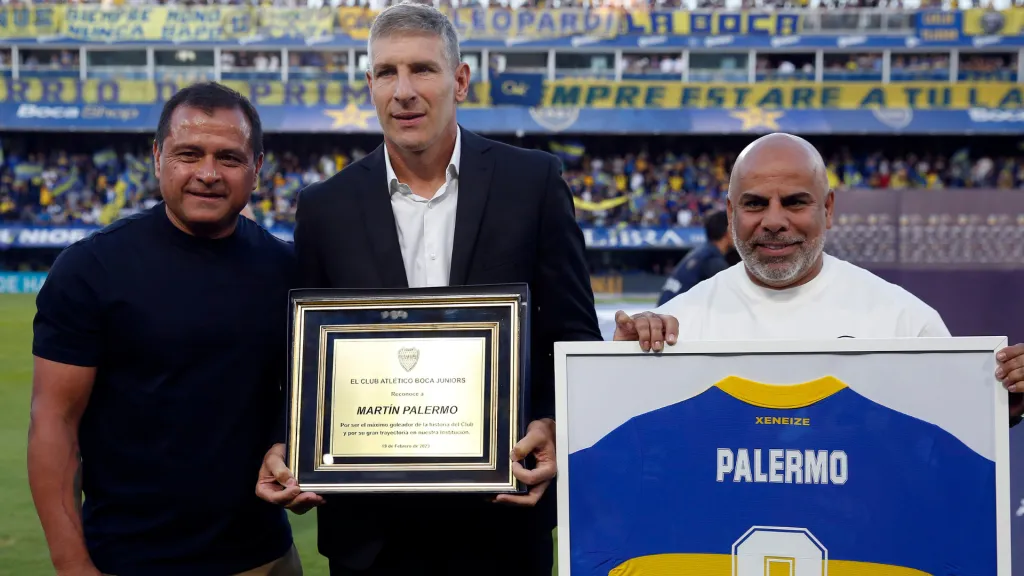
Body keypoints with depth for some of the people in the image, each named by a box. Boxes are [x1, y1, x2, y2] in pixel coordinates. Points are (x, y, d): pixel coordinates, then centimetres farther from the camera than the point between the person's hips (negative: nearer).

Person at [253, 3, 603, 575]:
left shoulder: (534, 181, -2)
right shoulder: (325, 207, 2)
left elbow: (574, 337, 0)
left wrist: (556, 430, -18)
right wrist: (286, 451, -10)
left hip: (503, 511, -1)